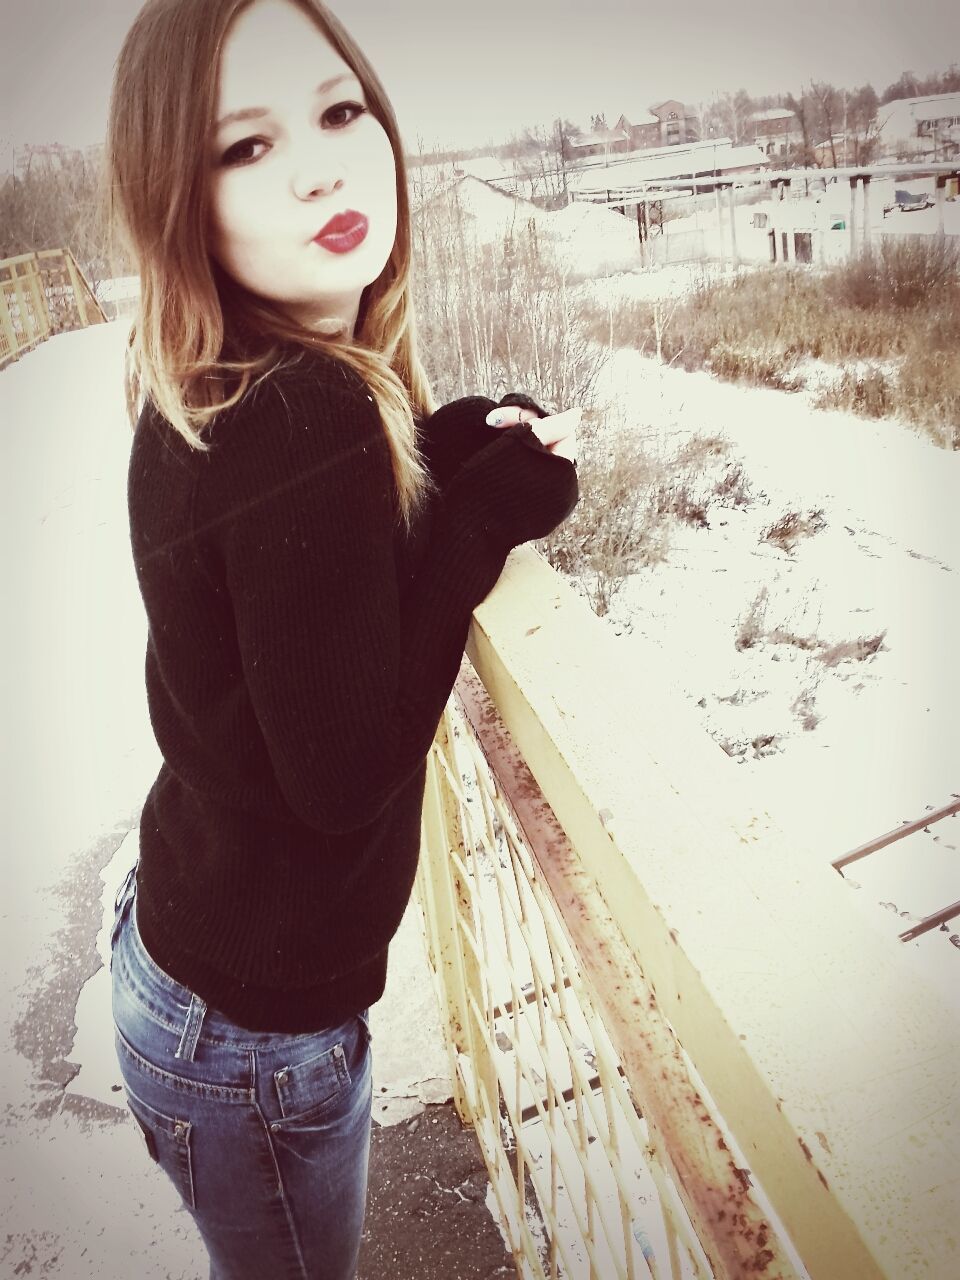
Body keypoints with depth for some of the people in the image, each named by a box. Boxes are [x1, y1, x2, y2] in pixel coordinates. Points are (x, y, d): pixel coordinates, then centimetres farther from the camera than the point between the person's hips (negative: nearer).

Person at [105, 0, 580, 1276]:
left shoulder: (204, 396, -3)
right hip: (255, 1029, -8)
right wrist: (489, 508, -21)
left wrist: (453, 452, -8)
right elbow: (345, 774, -28)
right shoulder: (312, 416, -31)